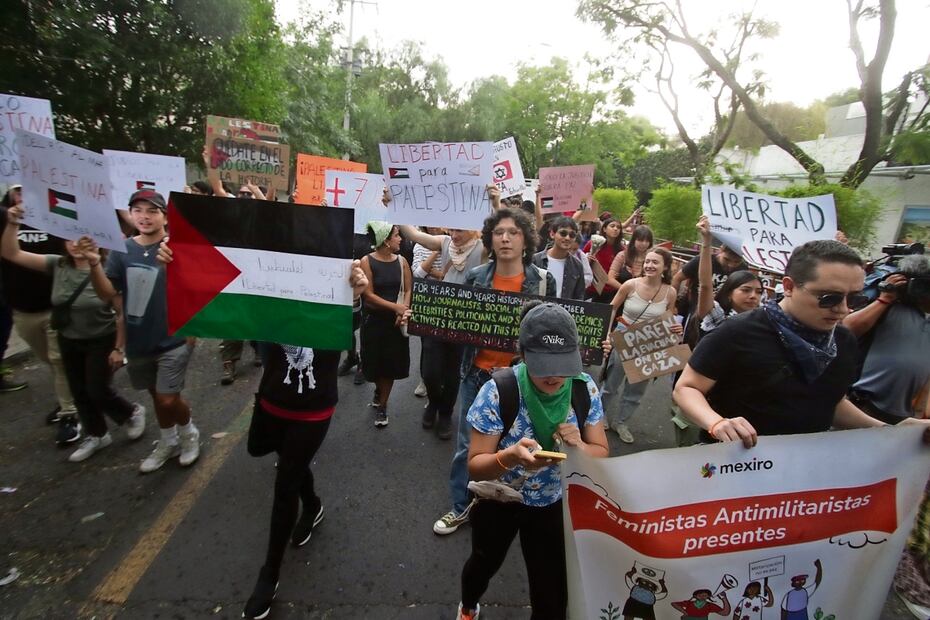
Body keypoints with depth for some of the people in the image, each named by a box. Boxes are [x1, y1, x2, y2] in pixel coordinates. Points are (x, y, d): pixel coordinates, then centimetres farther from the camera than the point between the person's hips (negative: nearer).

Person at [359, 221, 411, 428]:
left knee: (391, 363, 5)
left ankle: (381, 405, 21)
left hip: (396, 320, 2)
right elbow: (368, 295, -13)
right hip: (373, 319, -2)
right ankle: (379, 391, 40)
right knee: (375, 361, 8)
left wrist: (404, 312, -17)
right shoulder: (367, 261, -10)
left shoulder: (401, 261, 0)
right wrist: (396, 307, -19)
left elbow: (408, 290, 0)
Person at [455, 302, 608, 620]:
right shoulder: (497, 393, -30)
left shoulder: (585, 389, -19)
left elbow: (601, 453, -9)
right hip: (498, 501, -1)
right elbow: (475, 466, -24)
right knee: (485, 563, 28)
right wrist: (510, 456, -46)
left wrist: (580, 447, -32)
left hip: (554, 505, 1)